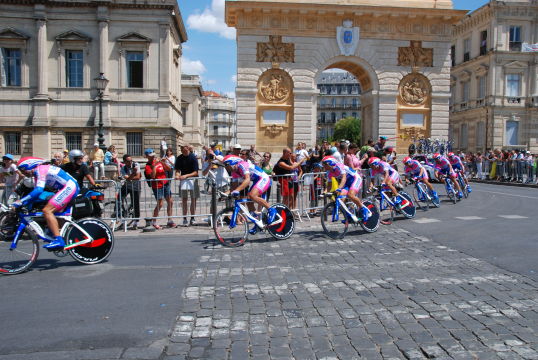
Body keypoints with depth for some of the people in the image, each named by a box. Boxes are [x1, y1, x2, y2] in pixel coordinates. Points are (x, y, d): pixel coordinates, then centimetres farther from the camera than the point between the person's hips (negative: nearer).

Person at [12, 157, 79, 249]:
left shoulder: (41, 169, -10)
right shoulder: (37, 174, 21)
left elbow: (38, 190, -22)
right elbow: (36, 192, 24)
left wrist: (21, 201, -22)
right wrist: (24, 203, 15)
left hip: (69, 186, -11)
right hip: (71, 188, 11)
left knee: (47, 211, -18)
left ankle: (58, 240, -25)